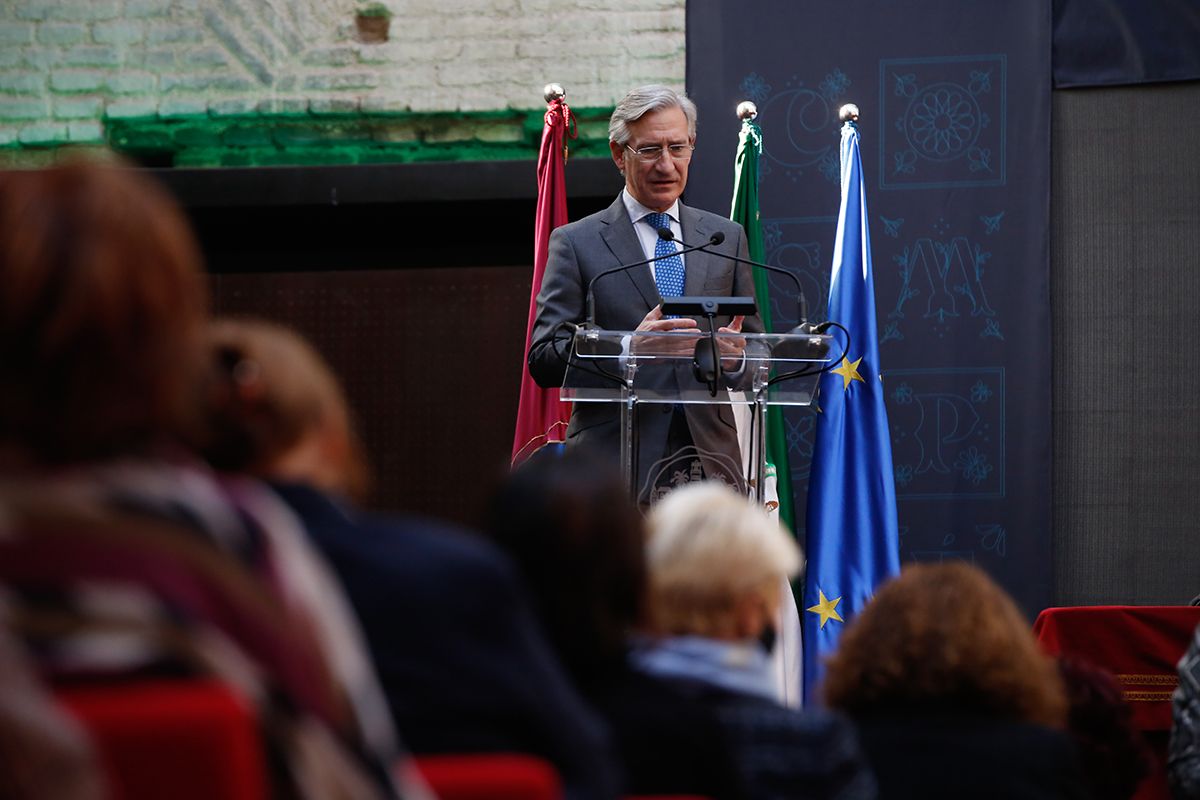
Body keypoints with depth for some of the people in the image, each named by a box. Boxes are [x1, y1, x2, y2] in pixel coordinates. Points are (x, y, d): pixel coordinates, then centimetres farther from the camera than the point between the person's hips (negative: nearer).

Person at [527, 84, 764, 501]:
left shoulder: (726, 237, 17)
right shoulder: (576, 243, 6)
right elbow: (543, 360, -2)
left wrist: (736, 356, -8)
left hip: (709, 463, 3)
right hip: (615, 463, -3)